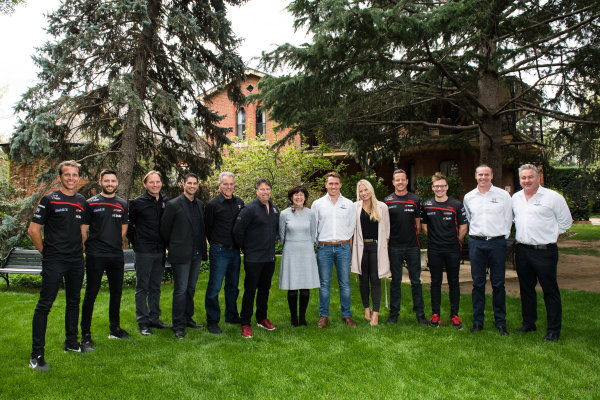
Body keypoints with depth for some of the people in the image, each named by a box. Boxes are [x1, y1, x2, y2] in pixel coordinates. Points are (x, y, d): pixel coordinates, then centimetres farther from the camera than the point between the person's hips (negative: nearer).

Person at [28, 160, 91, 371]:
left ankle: (71, 343, 28)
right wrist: (46, 252, -1)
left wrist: (80, 250, 12)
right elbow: (33, 230, -5)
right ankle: (37, 354, 4)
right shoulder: (49, 200, -5)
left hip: (76, 261, 6)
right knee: (44, 305, -3)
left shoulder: (82, 202, 10)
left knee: (74, 302, 14)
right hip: (54, 262, -5)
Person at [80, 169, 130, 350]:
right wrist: (87, 248, -4)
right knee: (91, 294, -1)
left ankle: (114, 328, 27)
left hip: (116, 255, 5)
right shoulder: (91, 203, 0)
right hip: (95, 255, -4)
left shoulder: (122, 204, 11)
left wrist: (115, 244, 10)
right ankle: (85, 333, 8)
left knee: (116, 292, 12)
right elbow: (84, 230, -1)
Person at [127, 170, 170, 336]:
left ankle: (154, 319, 23)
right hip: (143, 252, -4)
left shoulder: (166, 202, 8)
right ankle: (142, 322, 10)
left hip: (160, 251, 5)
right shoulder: (137, 202, -6)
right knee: (142, 287, 2)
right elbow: (128, 224, -1)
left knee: (156, 287, 13)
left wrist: (166, 243, 9)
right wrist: (136, 242, -2)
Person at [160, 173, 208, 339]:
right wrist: (172, 246, 3)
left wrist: (202, 247, 14)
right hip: (181, 255, -6)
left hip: (197, 254, 6)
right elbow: (164, 228, -3)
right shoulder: (173, 205, -7)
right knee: (181, 290, -2)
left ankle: (188, 318, 27)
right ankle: (178, 326, 8)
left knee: (191, 288, 15)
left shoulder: (200, 205, 11)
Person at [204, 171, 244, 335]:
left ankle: (231, 316, 29)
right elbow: (207, 228, 0)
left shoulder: (239, 203, 8)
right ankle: (212, 321, 8)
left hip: (235, 250, 5)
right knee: (214, 287, -2)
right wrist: (216, 243, 5)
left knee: (233, 286, 15)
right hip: (219, 251, -5)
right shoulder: (213, 204, -6)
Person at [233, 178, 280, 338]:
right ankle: (245, 324, 9)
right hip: (253, 258, -6)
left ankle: (262, 318, 30)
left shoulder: (275, 209, 10)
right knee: (250, 290, 0)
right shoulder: (250, 209, -11)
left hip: (269, 257, 6)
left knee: (265, 289, 16)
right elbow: (237, 231, -13)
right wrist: (245, 248, -4)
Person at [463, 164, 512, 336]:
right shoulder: (468, 197, 9)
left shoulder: (503, 195, 2)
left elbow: (508, 219, 8)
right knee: (478, 283, 6)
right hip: (476, 243, 2)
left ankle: (501, 322, 13)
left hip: (497, 242, -2)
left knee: (498, 284, 3)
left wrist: (503, 236, 5)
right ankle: (478, 321, 14)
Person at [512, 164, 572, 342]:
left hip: (545, 251, -5)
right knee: (526, 289, 15)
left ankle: (553, 330, 11)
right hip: (522, 250, 6)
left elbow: (566, 221, 1)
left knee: (550, 290, 1)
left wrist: (550, 235, 0)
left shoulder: (553, 197, -6)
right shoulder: (515, 198, 10)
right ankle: (528, 323, 28)